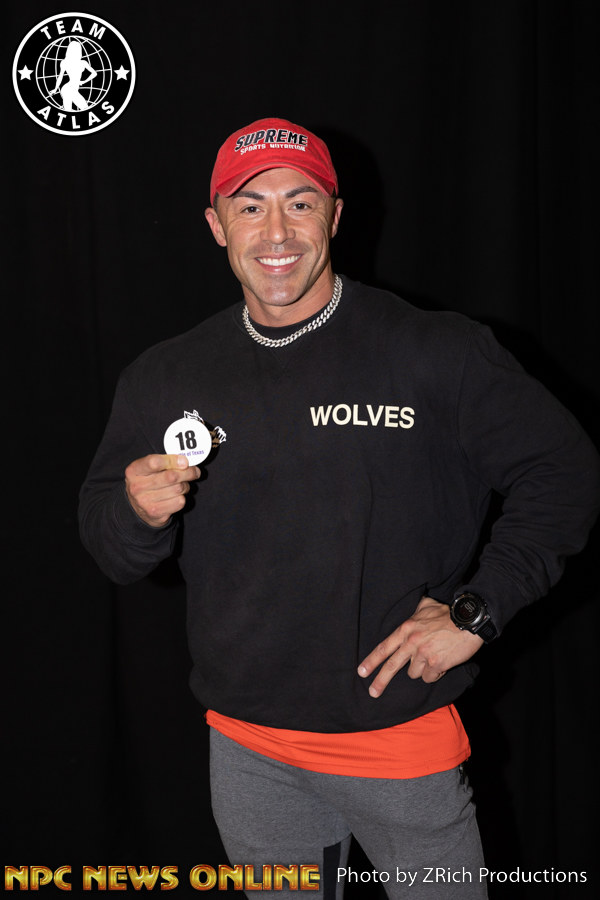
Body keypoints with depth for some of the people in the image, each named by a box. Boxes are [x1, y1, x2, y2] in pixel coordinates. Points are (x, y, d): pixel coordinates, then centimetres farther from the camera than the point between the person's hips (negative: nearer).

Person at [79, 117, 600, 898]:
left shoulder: (437, 354, -8)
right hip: (246, 752, 3)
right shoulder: (165, 379, 2)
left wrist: (475, 612, -11)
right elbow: (112, 555, 7)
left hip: (403, 739, -2)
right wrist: (140, 514, -17)